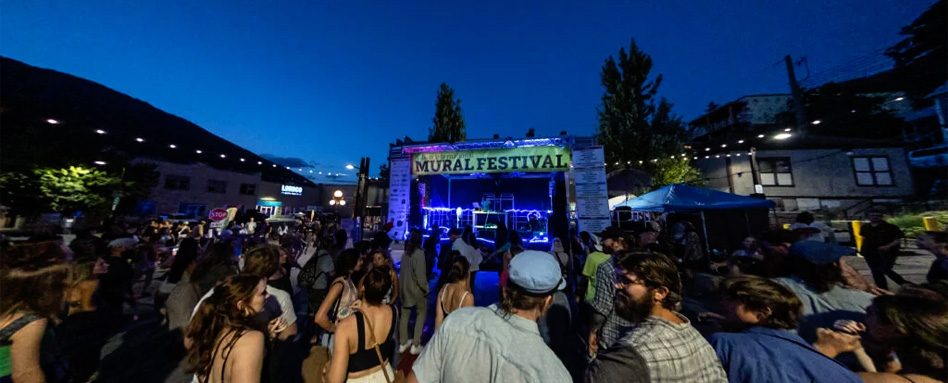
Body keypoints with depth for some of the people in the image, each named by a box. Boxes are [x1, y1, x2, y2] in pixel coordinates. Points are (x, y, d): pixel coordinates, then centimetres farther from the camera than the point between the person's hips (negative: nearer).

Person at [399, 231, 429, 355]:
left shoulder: (405, 253, 0)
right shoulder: (419, 253, -19)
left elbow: (403, 271, 4)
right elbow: (420, 273, -20)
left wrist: (403, 285, 13)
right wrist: (425, 288, -8)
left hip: (404, 287, 6)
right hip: (416, 288, -6)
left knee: (404, 315, 16)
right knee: (421, 314, 11)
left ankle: (402, 344, 30)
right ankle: (415, 345, 14)